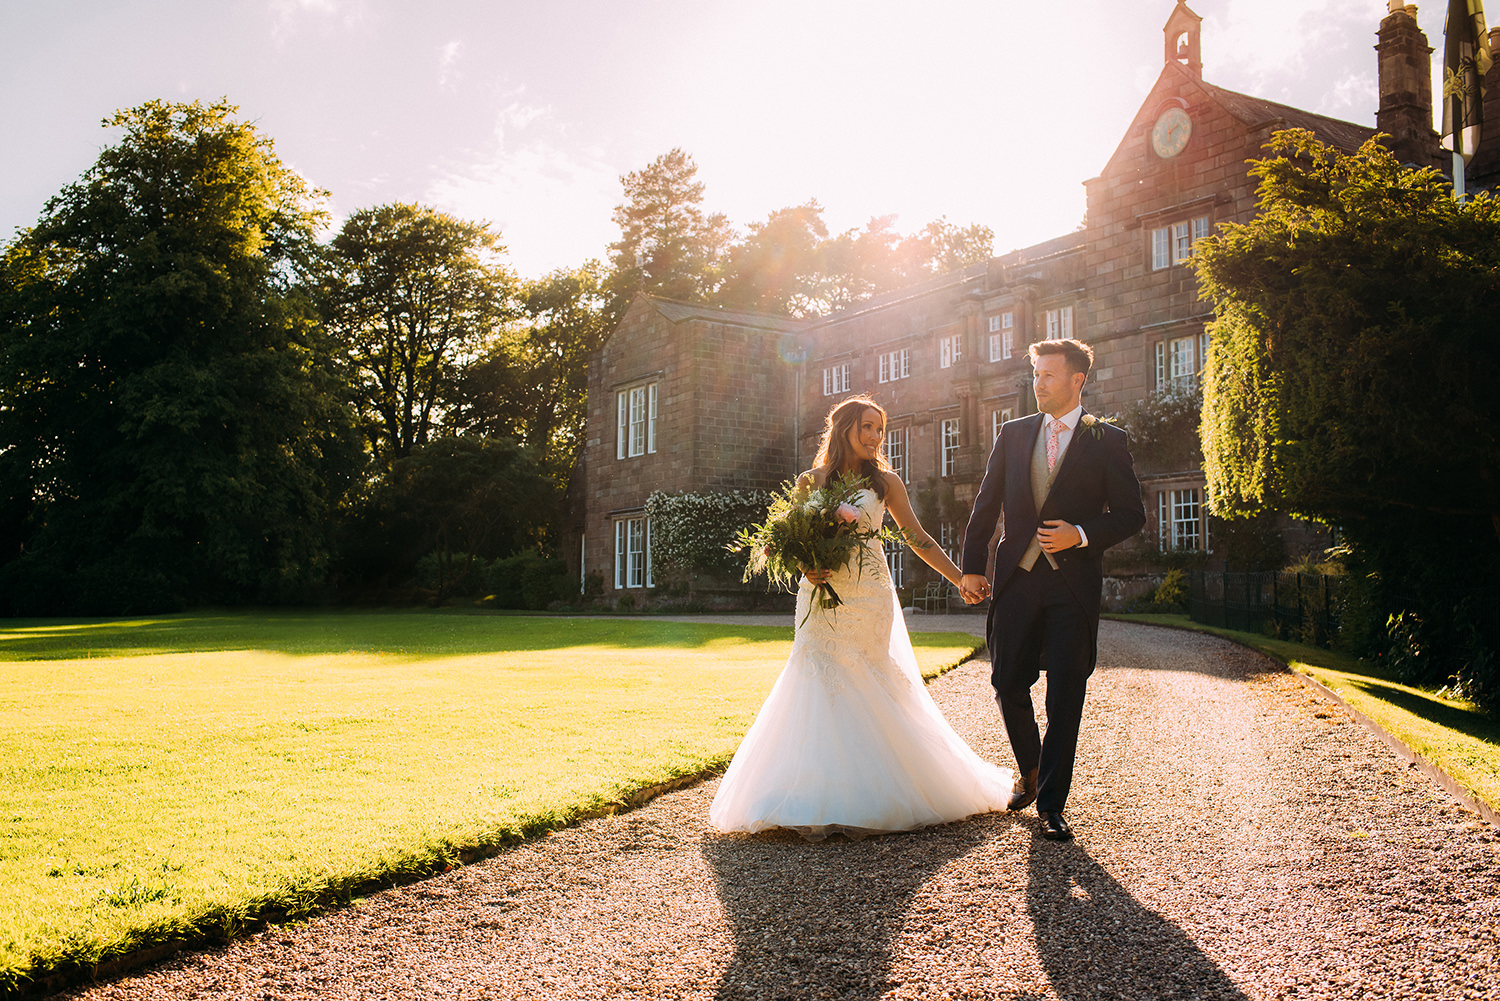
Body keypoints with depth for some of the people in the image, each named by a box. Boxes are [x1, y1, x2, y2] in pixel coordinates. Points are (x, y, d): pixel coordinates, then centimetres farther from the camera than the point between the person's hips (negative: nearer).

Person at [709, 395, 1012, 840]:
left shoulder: (885, 482, 7)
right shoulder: (810, 480, 7)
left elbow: (918, 539, 11)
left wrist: (961, 580, 9)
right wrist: (806, 567, -10)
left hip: (869, 599, 0)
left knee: (869, 695, -1)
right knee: (821, 692, -5)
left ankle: (867, 798, 8)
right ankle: (817, 803, -2)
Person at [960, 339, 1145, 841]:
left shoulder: (1106, 440, 2)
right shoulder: (1013, 434, 10)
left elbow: (1131, 514, 2)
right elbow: (986, 504, 12)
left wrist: (1080, 534, -13)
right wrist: (971, 566, 8)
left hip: (1073, 583, -3)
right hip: (1016, 578, 3)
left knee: (1065, 696, -1)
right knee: (1008, 685, 6)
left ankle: (1051, 805, 9)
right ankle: (1030, 769, 33)